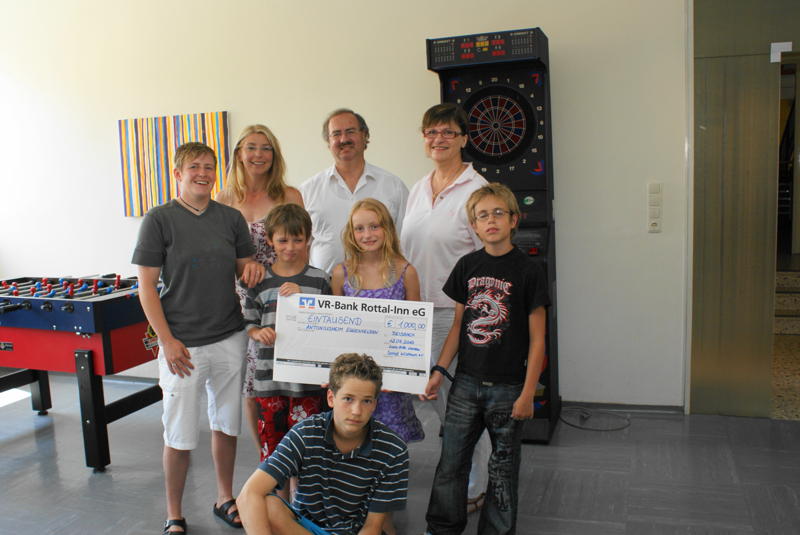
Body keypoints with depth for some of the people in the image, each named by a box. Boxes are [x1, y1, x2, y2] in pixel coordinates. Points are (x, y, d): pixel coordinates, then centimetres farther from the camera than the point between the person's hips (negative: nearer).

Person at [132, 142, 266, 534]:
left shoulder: (231, 218, 6)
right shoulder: (160, 219, -5)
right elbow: (146, 285, -6)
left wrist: (252, 267, -9)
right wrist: (167, 340, -12)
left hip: (230, 339, 4)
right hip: (182, 345, -3)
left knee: (226, 425, 16)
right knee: (179, 435, 6)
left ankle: (225, 499, 35)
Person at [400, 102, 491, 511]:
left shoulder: (476, 190, -10)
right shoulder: (417, 190, 12)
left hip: (458, 313, -7)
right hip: (418, 312, 7)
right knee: (438, 400, 16)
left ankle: (473, 490, 22)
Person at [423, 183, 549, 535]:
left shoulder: (528, 271, -8)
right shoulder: (467, 266, 4)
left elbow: (537, 338, -7)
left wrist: (527, 394, -10)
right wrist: (439, 370, 3)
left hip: (508, 386, -3)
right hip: (466, 382, 3)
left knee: (503, 466, 10)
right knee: (451, 460, 9)